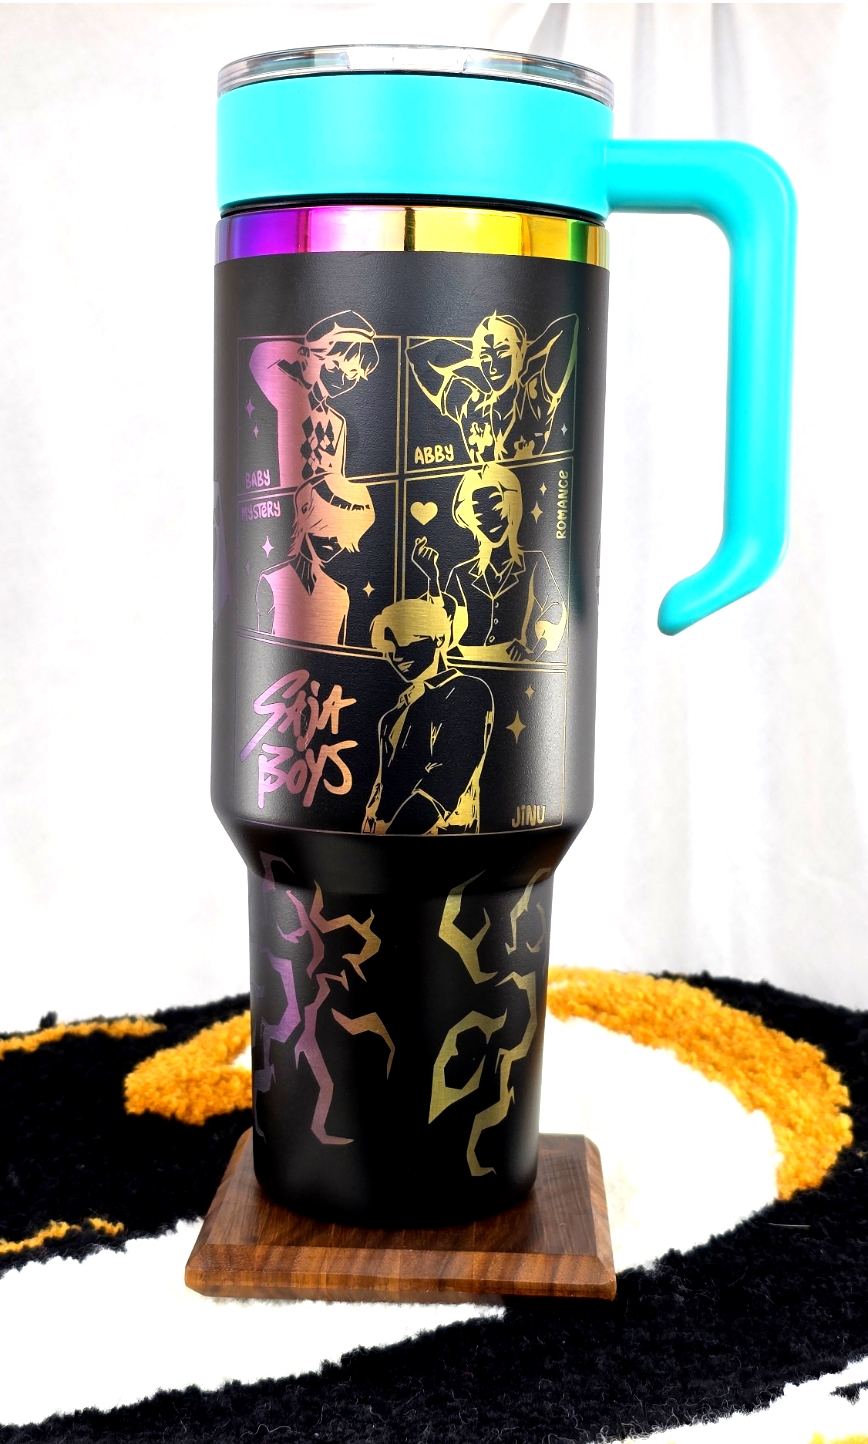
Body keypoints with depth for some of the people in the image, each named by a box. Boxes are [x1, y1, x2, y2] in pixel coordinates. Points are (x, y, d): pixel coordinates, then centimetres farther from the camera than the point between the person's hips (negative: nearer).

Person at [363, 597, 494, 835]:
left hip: (438, 829, -7)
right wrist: (371, 825, 6)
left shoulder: (470, 693, -7)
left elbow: (450, 778, -16)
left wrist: (396, 827, -19)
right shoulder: (407, 700, 18)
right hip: (386, 828, 7)